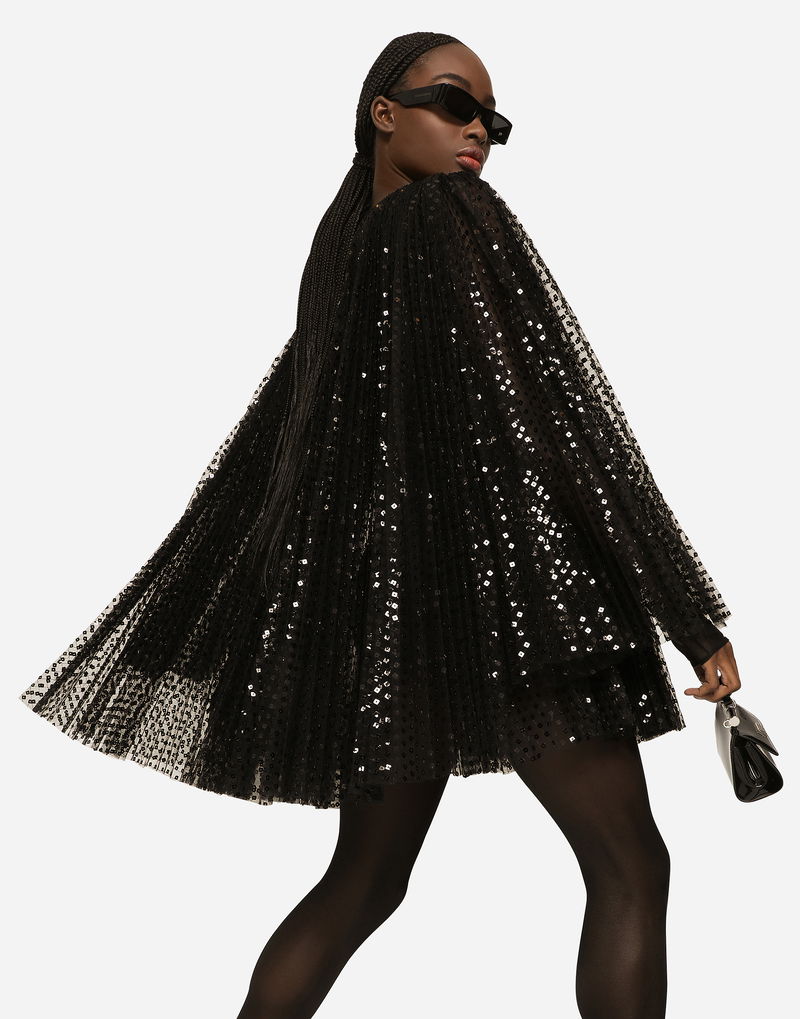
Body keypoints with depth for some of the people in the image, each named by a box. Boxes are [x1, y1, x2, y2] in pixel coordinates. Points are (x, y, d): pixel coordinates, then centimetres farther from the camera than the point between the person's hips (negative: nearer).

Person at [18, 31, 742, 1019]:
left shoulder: (337, 248, 15)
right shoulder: (456, 217, -5)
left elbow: (261, 457, 17)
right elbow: (561, 419, -12)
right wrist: (692, 617, -10)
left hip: (379, 598, 8)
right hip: (496, 574, -7)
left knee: (363, 881, 16)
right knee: (630, 870, 1)